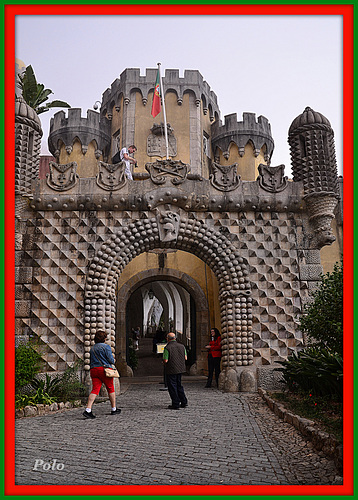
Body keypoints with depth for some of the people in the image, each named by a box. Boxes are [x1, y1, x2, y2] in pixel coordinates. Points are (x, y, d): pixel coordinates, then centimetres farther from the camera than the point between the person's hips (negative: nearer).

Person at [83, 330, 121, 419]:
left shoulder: (92, 348, 15)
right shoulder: (106, 347, -5)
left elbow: (91, 361, 19)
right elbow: (111, 360, -9)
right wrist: (113, 361, 11)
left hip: (93, 370, 5)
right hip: (104, 369, -5)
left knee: (95, 390, -1)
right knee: (111, 389, 9)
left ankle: (88, 410, -15)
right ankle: (114, 409, 19)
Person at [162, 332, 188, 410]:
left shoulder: (167, 348, -15)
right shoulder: (182, 346, 3)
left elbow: (165, 360, -19)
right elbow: (185, 358, 6)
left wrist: (163, 361, 3)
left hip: (171, 370, -6)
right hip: (180, 368, 6)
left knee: (172, 387, 4)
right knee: (179, 385, 19)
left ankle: (175, 404, 6)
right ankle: (184, 402, 20)